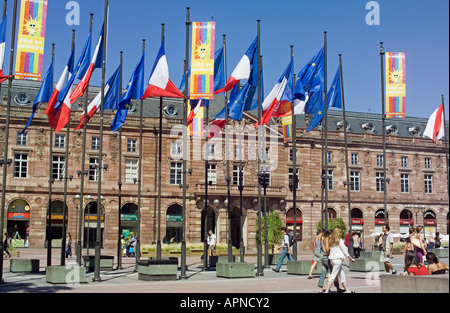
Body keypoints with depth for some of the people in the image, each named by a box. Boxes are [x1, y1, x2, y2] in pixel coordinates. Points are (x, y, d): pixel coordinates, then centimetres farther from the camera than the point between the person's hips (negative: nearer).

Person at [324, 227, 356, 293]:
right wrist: (351, 259, 5)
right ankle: (326, 291, -13)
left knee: (342, 274, 18)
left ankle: (347, 290, 27)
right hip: (338, 259, -7)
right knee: (333, 276, -8)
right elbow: (344, 251, -6)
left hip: (332, 259, 7)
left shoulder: (331, 241, 10)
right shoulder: (340, 240, -9)